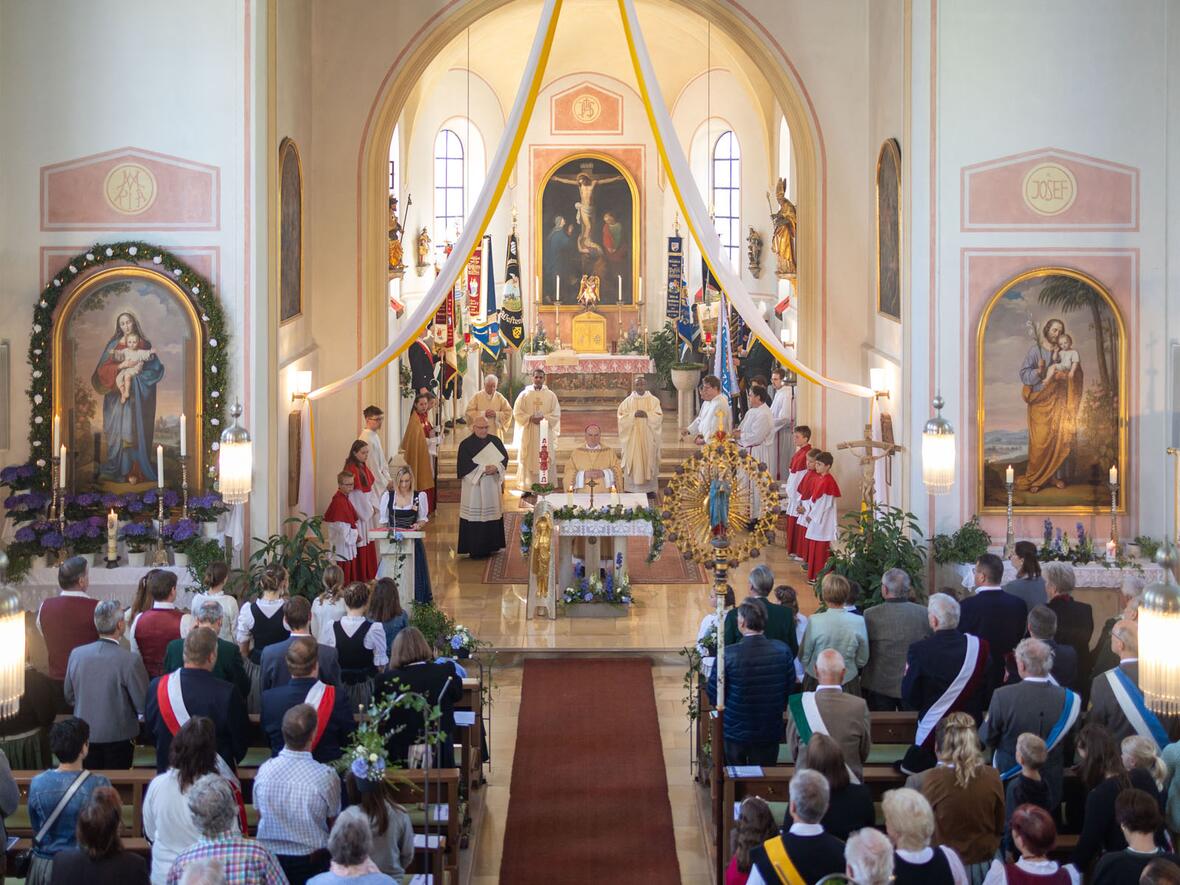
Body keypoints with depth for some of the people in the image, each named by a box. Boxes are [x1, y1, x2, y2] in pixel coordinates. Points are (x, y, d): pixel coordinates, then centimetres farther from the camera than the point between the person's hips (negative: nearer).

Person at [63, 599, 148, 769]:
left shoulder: (76, 654, -6)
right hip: (118, 737, -4)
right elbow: (143, 705, -14)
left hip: (85, 736, 4)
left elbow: (69, 697, 6)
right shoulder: (130, 660, -21)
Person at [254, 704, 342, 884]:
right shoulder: (326, 777, -22)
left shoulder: (264, 770, -14)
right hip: (312, 862, -2)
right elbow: (333, 822, -6)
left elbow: (260, 816, 1)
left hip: (270, 858, 3)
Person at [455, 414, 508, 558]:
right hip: (474, 485, -4)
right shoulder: (466, 444, -3)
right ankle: (475, 550, -2)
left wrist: (496, 468, -14)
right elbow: (464, 465, -11)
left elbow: (504, 457, 5)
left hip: (493, 486, 4)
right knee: (475, 518, -6)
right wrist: (483, 469, -18)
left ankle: (490, 546, 15)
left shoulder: (495, 441, 9)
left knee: (492, 514, 5)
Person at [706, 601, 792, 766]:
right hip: (770, 732, 2)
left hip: (734, 732, -2)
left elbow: (713, 693, -11)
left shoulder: (728, 654, -21)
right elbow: (790, 686, 1)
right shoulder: (782, 650, -13)